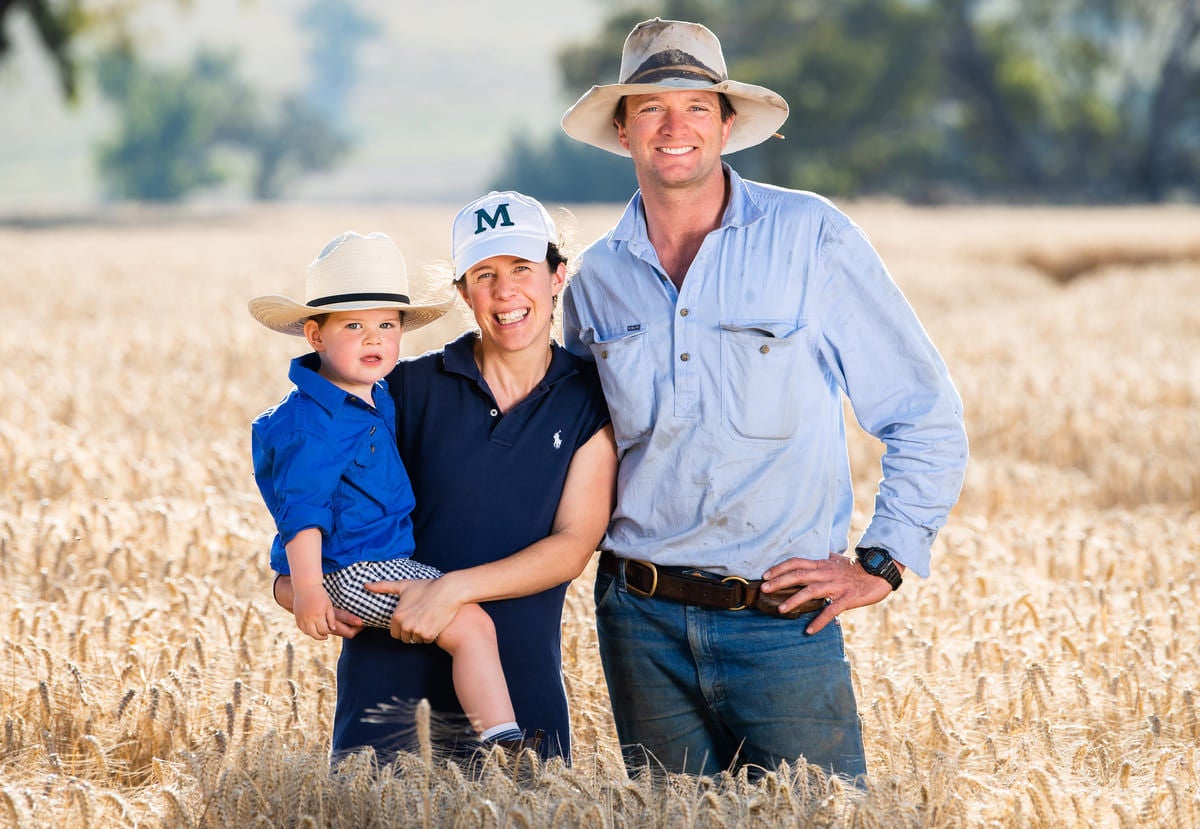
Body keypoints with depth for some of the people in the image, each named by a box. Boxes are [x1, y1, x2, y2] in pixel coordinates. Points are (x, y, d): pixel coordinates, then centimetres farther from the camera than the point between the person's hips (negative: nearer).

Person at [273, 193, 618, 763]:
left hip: (521, 681, 0)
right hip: (390, 669, 0)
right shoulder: (411, 388, 3)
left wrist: (454, 587, -17)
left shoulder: (592, 403, 3)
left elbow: (573, 547, -5)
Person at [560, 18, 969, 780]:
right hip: (642, 622, 3)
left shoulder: (811, 237, -3)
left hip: (783, 622, -3)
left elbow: (927, 415, 1)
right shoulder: (596, 281, 7)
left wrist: (882, 562, -3)